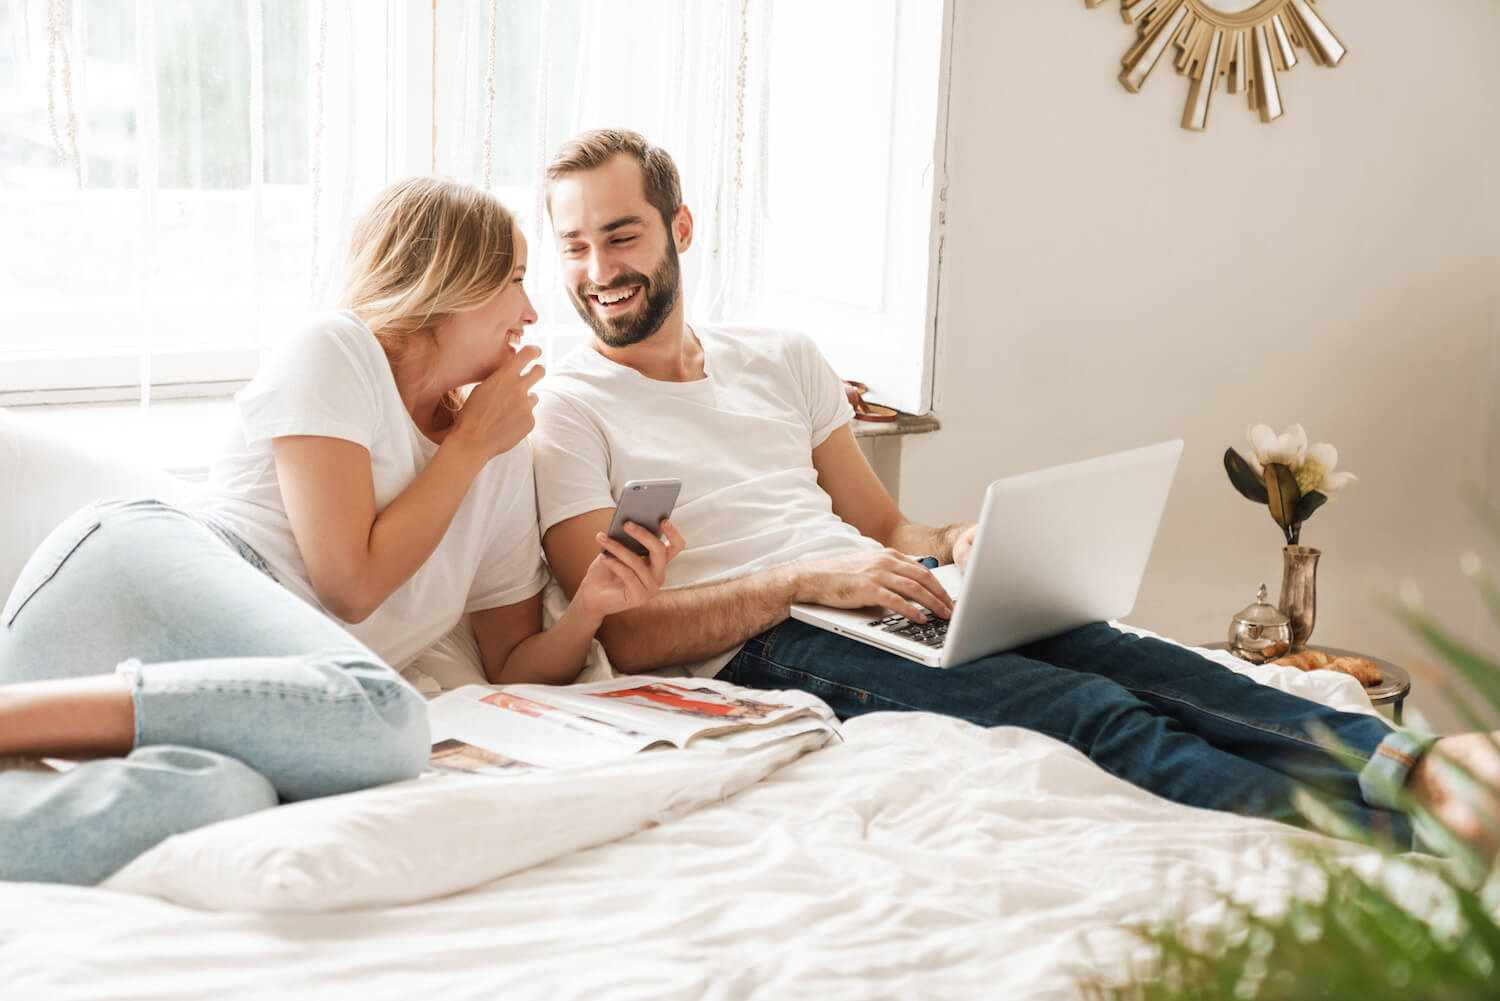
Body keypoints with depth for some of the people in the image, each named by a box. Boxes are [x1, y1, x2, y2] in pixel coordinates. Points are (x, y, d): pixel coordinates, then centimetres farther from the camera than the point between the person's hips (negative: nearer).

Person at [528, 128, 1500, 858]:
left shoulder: (781, 359, 20)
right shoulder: (571, 407, 3)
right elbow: (626, 634, -7)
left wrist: (963, 542, -1)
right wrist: (806, 579, -17)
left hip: (876, 599, 6)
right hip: (767, 645, -6)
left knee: (1129, 657, -23)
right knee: (1084, 711, -28)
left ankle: (1418, 765, -38)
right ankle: (1394, 846, -42)